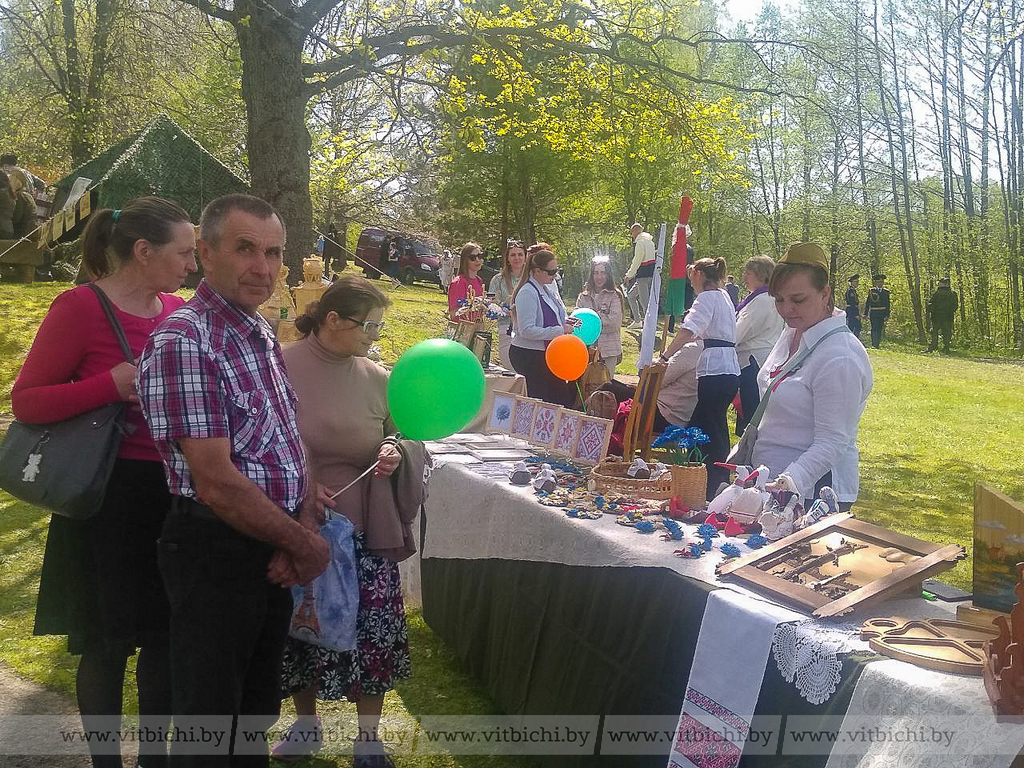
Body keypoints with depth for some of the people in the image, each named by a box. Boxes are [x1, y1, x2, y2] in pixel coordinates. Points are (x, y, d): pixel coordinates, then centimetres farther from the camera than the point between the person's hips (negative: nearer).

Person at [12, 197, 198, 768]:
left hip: (173, 494, 6)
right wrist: (115, 384, -23)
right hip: (110, 497, -5)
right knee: (108, 642, 9)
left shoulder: (179, 311, 4)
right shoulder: (81, 307, -12)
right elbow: (26, 401, -12)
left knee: (165, 633, 15)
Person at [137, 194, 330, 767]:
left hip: (272, 547, 8)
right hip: (217, 551, -8)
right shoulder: (184, 339, -19)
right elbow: (217, 484, -24)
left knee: (259, 706, 23)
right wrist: (306, 545, -13)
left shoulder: (262, 334, 8)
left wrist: (307, 525, -7)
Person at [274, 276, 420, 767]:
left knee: (373, 632, 3)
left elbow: (398, 438, 14)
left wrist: (394, 452, -9)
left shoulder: (377, 379, 1)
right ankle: (306, 725, 40)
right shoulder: (281, 369, -8)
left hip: (367, 530, 2)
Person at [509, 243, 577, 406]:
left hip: (545, 354, 9)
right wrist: (560, 330, -20)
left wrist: (565, 321, 4)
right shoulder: (527, 292, -17)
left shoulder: (546, 288, 12)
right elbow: (527, 330, -23)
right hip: (529, 356, -9)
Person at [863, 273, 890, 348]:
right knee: (874, 328, -10)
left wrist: (887, 315, 2)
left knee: (880, 329, 7)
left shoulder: (886, 292, 9)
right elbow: (867, 303, 3)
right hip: (873, 313, -3)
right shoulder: (871, 291, 2)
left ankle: (877, 344, 15)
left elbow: (887, 305, 10)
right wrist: (865, 314, -2)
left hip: (882, 313, 3)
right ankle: (874, 344, -9)